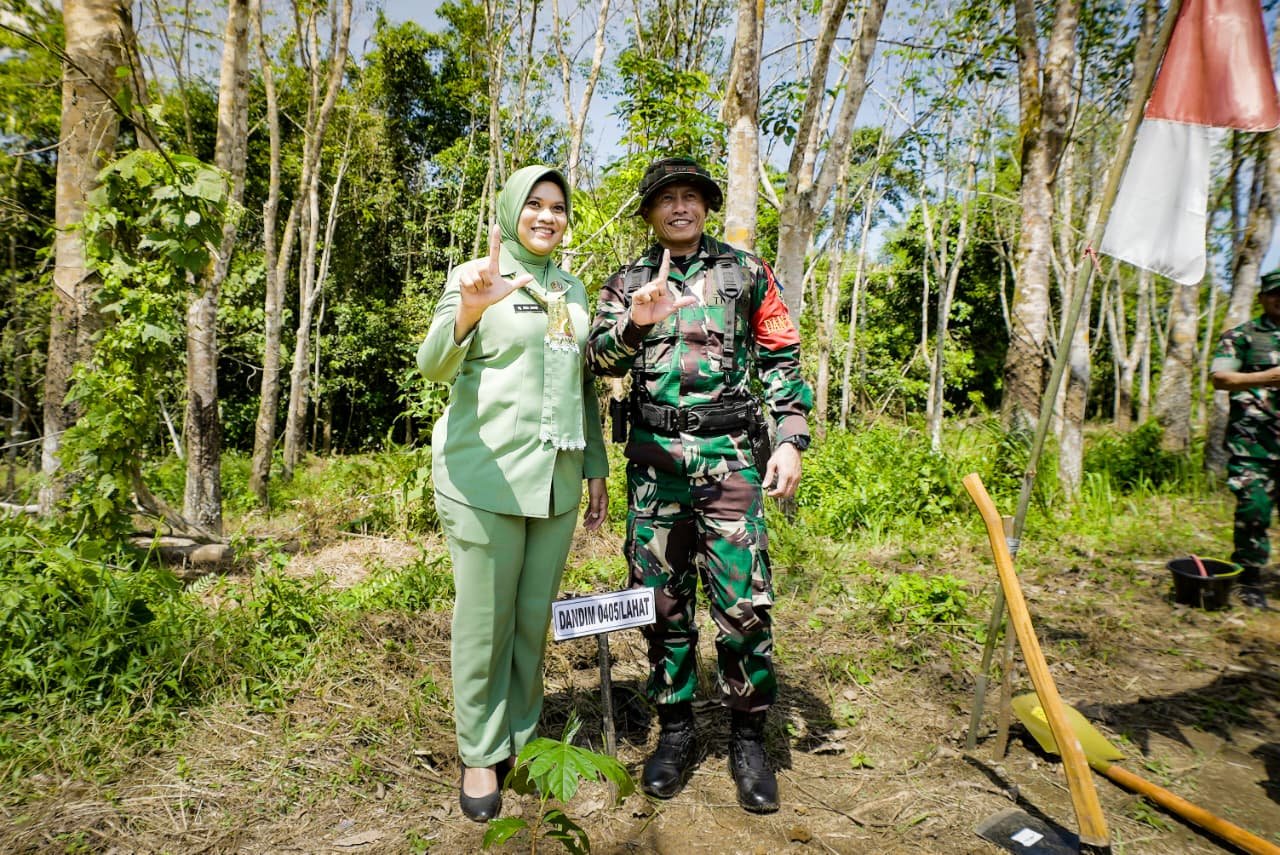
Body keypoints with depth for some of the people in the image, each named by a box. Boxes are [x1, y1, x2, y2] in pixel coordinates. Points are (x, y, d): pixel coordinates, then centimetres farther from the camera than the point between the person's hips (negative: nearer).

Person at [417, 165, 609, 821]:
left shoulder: (572, 291, 15)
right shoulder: (475, 277, -1)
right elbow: (434, 367, -15)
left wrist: (596, 467, 16)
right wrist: (470, 309, -34)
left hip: (556, 478, 5)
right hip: (485, 474, -5)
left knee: (535, 615, 12)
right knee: (485, 618, 4)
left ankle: (521, 737, 30)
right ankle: (481, 752, 22)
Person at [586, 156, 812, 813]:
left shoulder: (746, 272, 11)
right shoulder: (626, 284, 13)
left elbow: (781, 361, 9)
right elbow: (601, 360, -3)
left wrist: (791, 439, -2)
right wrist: (637, 321, -24)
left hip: (730, 456, -1)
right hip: (653, 459, 2)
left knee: (743, 603, -3)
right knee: (663, 602, 8)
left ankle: (748, 739, 17)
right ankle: (675, 732, 25)